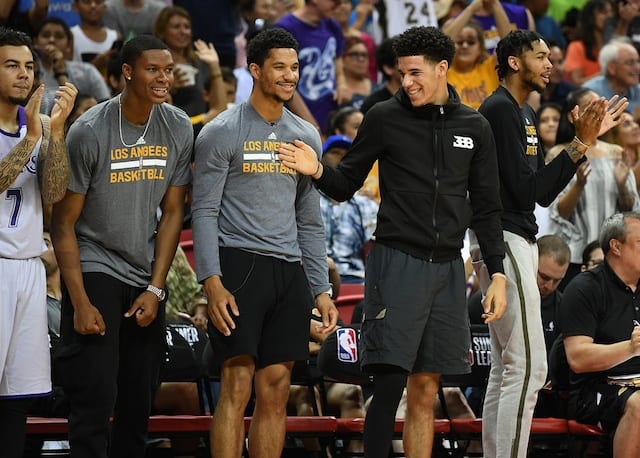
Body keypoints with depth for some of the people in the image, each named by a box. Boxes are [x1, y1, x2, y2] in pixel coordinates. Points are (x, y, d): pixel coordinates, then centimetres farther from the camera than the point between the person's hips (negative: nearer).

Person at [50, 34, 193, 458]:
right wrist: (80, 303, -15)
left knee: (139, 404, 6)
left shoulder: (178, 128, 1)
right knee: (95, 398, -12)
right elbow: (64, 222, -9)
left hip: (145, 277, 5)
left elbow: (172, 212, 6)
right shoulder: (89, 132, -13)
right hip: (94, 271, -5)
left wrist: (155, 288, -1)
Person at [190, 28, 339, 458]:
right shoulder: (223, 132, -2)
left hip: (289, 272, 6)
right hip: (239, 263, -6)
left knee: (276, 390, 4)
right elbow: (204, 212, -6)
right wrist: (212, 282, -16)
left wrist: (321, 289, 13)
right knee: (237, 385, -11)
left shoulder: (306, 136, 15)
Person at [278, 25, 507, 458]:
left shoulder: (475, 127, 8)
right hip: (398, 261, -3)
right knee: (391, 382, -11)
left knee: (426, 388, 6)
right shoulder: (386, 118, 0)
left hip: (447, 268, 3)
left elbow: (486, 208, 12)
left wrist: (498, 273, 7)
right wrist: (319, 171, -15)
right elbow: (347, 185, 6)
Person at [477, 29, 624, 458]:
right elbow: (527, 189, -19)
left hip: (519, 243, 11)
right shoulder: (500, 110, -13)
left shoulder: (524, 114, 17)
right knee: (529, 366, -14)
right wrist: (580, 144, -18)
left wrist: (586, 138, 11)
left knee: (507, 368, 12)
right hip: (504, 241, -11)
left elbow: (545, 193, 16)